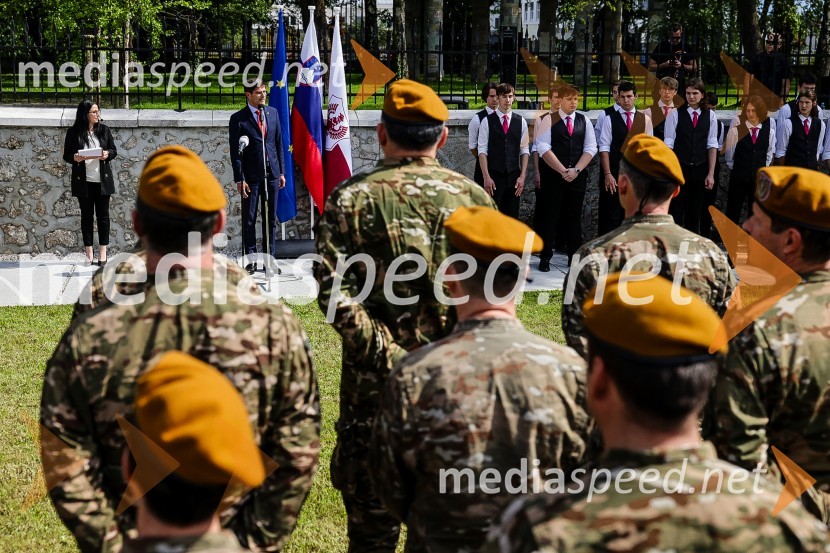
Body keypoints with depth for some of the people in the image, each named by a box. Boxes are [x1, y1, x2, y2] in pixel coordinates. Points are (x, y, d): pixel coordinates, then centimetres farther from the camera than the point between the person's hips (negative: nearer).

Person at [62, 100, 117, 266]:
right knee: (87, 216, 6)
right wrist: (75, 158, -20)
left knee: (103, 215, 3)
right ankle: (89, 253, 13)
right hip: (83, 181, -1)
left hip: (102, 180, 1)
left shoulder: (104, 130, 3)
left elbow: (114, 150, 9)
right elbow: (67, 155, 1)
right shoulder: (74, 132, -3)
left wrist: (108, 154, -13)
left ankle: (103, 253, 9)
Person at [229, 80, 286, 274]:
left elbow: (279, 144, 14)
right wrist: (239, 179, -11)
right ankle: (251, 260, 9)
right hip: (251, 176, -4)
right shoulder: (238, 119, -4)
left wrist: (282, 171, 9)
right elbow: (235, 152, -5)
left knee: (271, 219, 8)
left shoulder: (273, 113, 10)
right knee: (249, 220, 2)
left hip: (271, 174, 4)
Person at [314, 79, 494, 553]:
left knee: (370, 505, 9)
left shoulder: (352, 198, -5)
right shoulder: (473, 196, 2)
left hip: (374, 378, -2)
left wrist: (386, 353, -14)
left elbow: (334, 290, -15)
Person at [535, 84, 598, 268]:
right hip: (553, 175, -3)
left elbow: (590, 148, 4)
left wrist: (576, 170, -10)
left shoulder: (584, 121, 8)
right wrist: (563, 170, -15)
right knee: (550, 217, 0)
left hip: (578, 176, 3)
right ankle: (545, 258, 7)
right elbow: (544, 149, -10)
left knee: (574, 218, 8)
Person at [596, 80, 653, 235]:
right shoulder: (609, 119, -2)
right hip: (614, 175, -3)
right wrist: (607, 174, -13)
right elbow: (604, 148, -7)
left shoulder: (644, 119, 6)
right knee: (611, 215, -1)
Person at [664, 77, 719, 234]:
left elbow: (712, 145, 2)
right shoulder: (676, 114, -4)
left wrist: (711, 174, -1)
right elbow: (669, 144, -4)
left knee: (695, 211, 10)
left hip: (700, 169, 2)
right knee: (676, 210, 0)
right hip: (680, 168, -2)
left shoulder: (710, 115, 2)